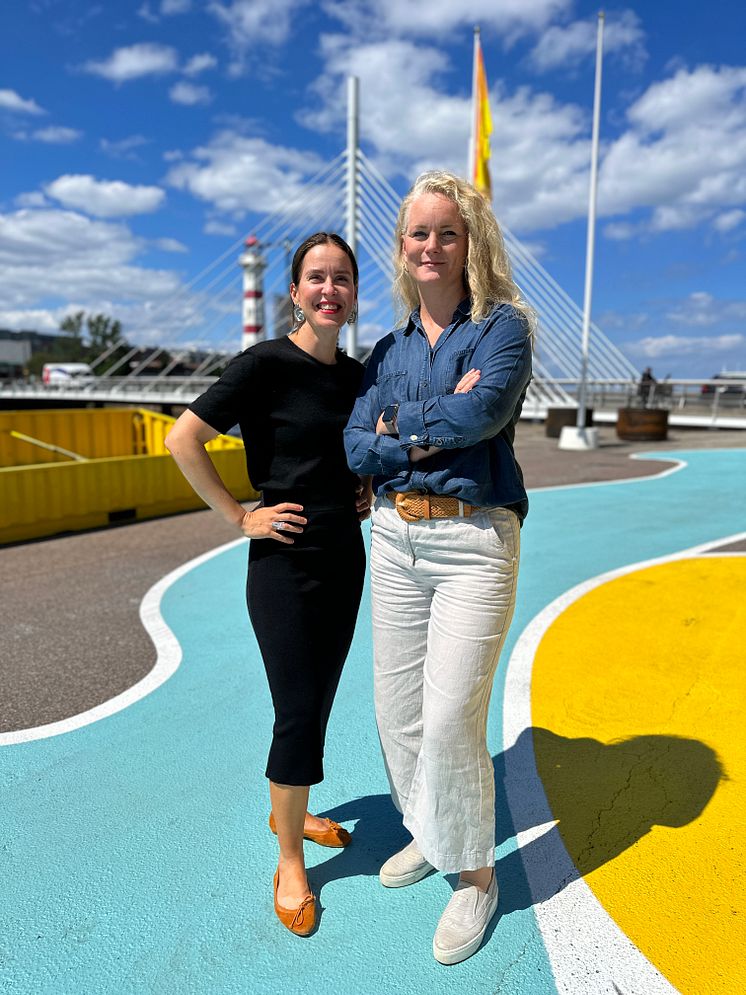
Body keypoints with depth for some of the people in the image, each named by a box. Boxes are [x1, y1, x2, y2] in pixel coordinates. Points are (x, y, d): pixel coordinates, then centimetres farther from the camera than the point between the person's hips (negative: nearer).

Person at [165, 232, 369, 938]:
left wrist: (367, 489, 8)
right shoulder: (266, 364, -12)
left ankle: (288, 809, 41)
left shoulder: (356, 374, 8)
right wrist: (239, 518, -15)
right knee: (298, 710, 1)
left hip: (345, 555, 7)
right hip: (286, 560, -6)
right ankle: (289, 864, 22)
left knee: (319, 700, 17)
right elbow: (182, 440, -15)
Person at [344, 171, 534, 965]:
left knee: (451, 718, -6)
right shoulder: (389, 350, 12)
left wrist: (399, 425, -6)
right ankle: (428, 834, 39)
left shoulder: (503, 326, -1)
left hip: (474, 540, -5)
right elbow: (357, 448, 1)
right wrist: (439, 424, -12)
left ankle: (476, 876, 21)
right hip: (395, 538, 6)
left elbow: (484, 410, -20)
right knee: (397, 709, 13)